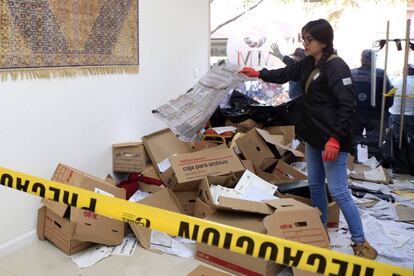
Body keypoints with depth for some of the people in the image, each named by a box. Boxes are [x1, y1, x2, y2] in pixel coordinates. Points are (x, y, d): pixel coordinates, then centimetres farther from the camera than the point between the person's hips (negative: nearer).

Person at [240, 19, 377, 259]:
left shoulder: (337, 67, -17)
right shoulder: (308, 64, 9)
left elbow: (347, 106, -21)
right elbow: (285, 74, 27)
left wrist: (335, 139, -25)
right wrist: (259, 74, 20)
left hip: (332, 139, -9)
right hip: (313, 137, 9)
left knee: (338, 191, -6)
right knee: (315, 185, 16)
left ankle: (360, 242, 8)